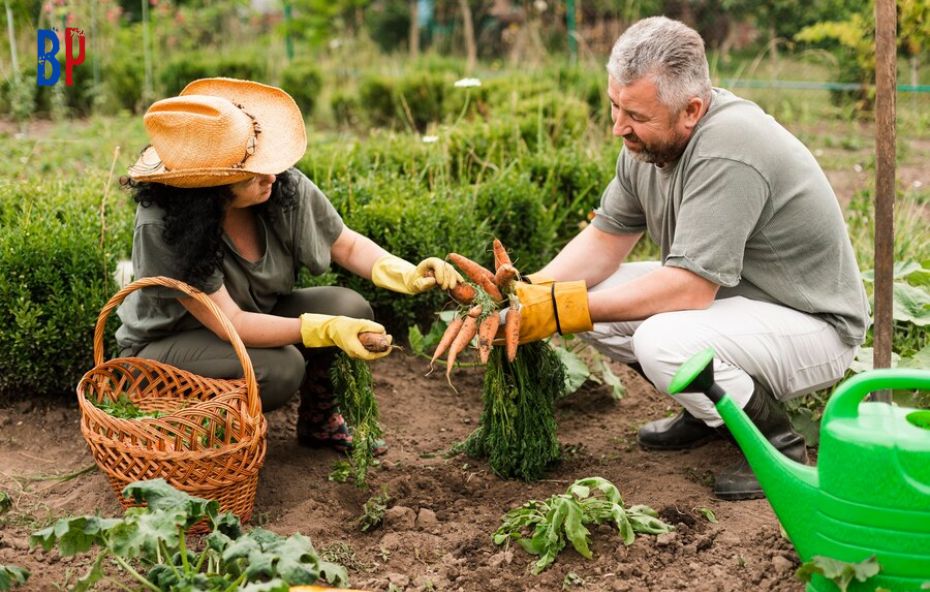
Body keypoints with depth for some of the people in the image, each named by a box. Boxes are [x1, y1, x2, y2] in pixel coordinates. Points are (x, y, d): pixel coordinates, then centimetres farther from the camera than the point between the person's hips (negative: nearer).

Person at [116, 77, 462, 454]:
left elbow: (348, 246, -3)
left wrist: (408, 275, -22)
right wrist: (328, 330, -41)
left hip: (257, 316, 5)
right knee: (279, 368, -33)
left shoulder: (285, 187, -19)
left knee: (349, 307, -19)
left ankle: (320, 421, 5)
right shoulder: (162, 225, -33)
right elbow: (230, 323, -32)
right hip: (165, 348, -5)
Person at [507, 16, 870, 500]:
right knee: (594, 297, -4)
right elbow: (607, 238, 3)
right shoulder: (649, 139, -4)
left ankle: (776, 441, -6)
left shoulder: (727, 152, -31)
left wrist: (561, 308, -30)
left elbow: (690, 287, -33)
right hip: (727, 294, 9)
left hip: (812, 322, -9)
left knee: (663, 341, -33)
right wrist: (534, 291, -15)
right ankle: (709, 410, 14)